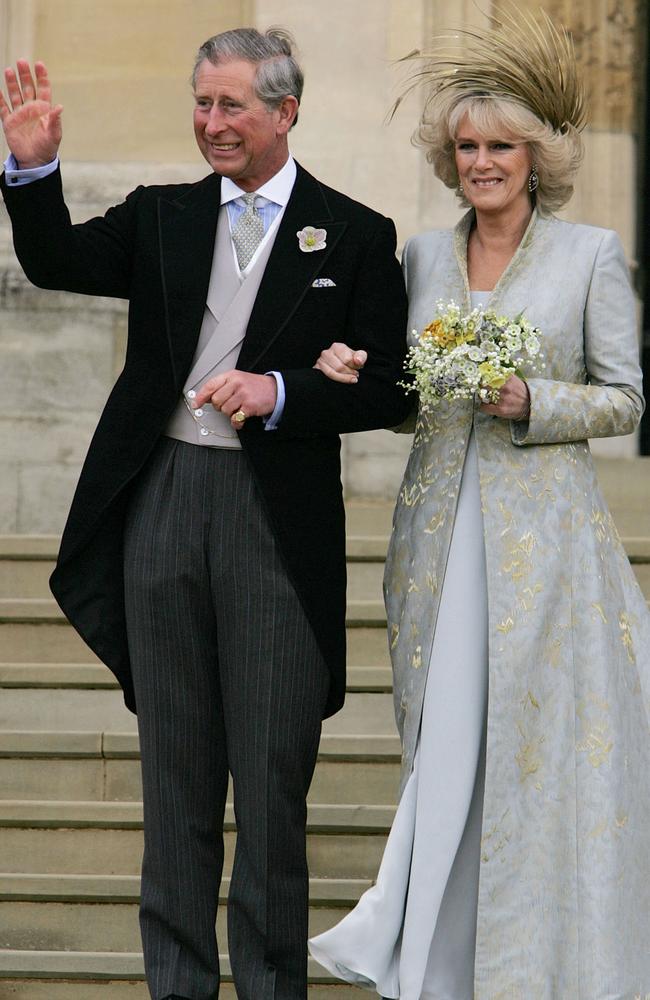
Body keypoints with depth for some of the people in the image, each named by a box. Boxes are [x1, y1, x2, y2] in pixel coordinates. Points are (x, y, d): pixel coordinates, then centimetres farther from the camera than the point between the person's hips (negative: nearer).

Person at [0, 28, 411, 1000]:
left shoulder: (356, 236, 1)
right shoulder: (162, 216, 10)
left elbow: (384, 392, -2)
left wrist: (279, 392, -16)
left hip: (277, 519, -3)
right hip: (162, 507, 3)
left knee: (272, 782, 3)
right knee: (176, 776, 11)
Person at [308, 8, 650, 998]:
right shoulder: (422, 255, 11)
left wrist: (529, 403, -14)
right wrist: (358, 378, -6)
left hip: (546, 531, -3)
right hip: (440, 531, 3)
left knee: (540, 742, -2)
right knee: (445, 741, 4)